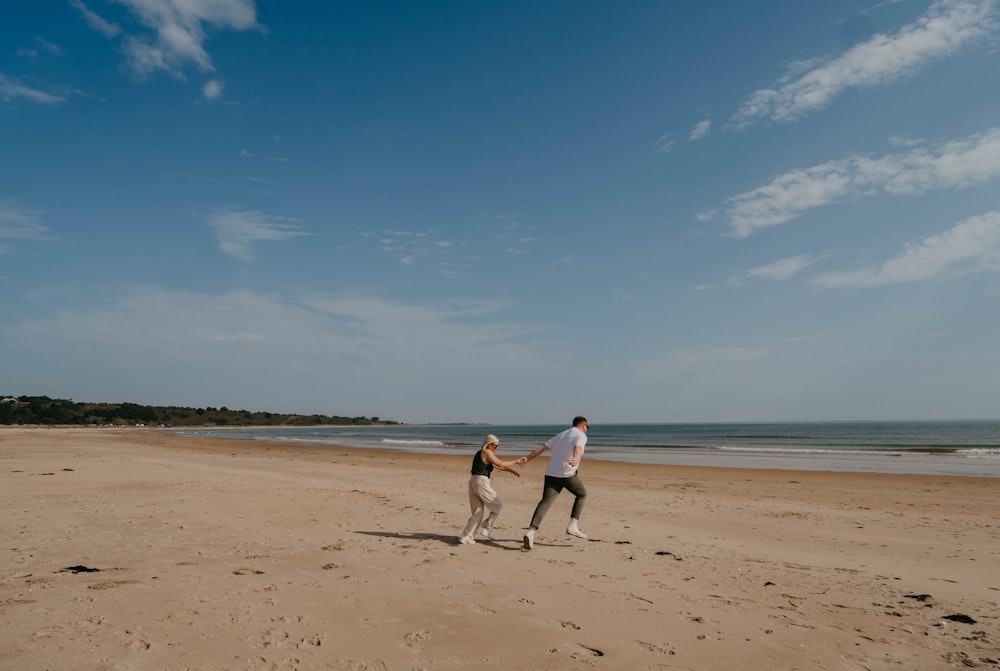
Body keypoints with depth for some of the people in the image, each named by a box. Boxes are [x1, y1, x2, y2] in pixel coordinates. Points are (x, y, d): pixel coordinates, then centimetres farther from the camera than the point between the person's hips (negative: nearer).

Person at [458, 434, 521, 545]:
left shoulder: (479, 453, 21)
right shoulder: (486, 452, -7)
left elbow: (497, 466, 25)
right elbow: (501, 464, -12)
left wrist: (511, 471, 20)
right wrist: (515, 462, -2)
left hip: (473, 481, 9)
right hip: (481, 482, -9)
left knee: (478, 512, 14)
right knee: (498, 506, 9)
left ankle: (466, 536, 10)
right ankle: (486, 527, 8)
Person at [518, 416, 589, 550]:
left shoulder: (560, 435, 27)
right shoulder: (581, 435, 7)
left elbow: (542, 447, 15)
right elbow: (578, 448, -17)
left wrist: (527, 458, 8)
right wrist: (576, 459, -37)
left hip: (551, 473, 5)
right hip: (567, 474, -5)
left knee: (545, 502, -5)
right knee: (582, 494, 19)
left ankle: (531, 532, -22)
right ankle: (573, 525, 10)